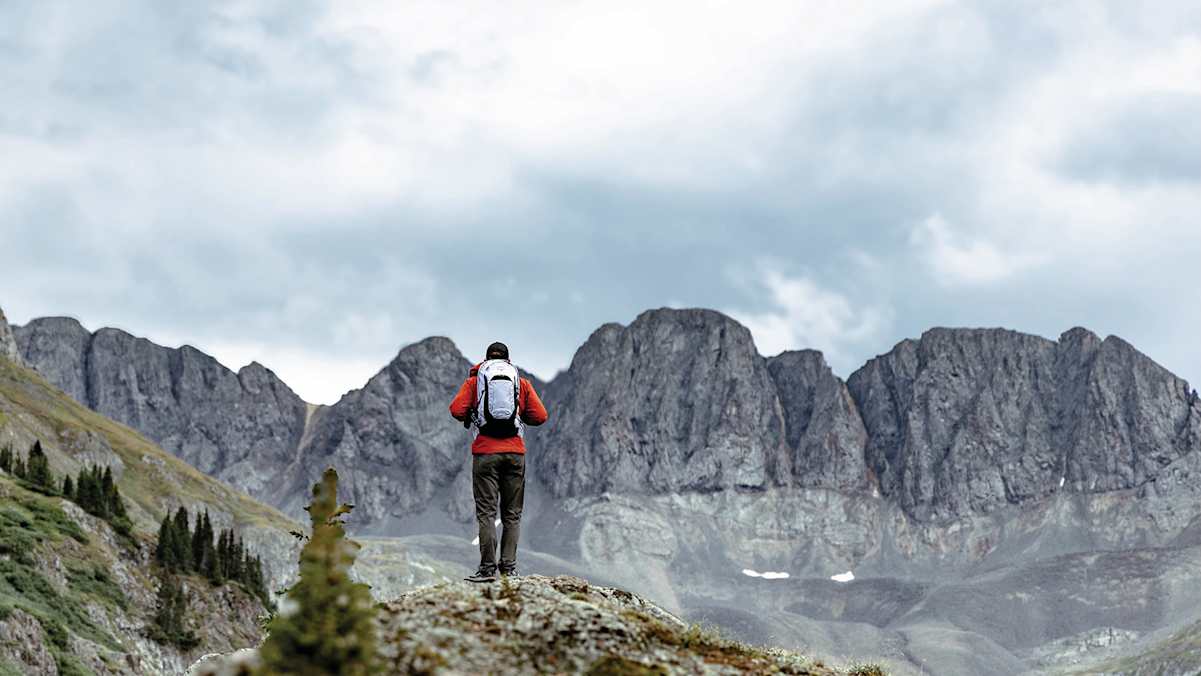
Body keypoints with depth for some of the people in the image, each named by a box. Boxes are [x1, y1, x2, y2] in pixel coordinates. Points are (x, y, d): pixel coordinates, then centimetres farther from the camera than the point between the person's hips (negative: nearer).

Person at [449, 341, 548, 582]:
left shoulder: (474, 381, 7)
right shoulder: (522, 382, 10)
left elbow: (457, 410, -7)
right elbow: (540, 416, 2)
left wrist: (469, 418, 14)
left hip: (485, 453, -1)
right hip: (515, 453, 1)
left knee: (486, 511, -2)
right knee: (512, 513, 7)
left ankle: (488, 568, -9)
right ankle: (509, 566, 1)